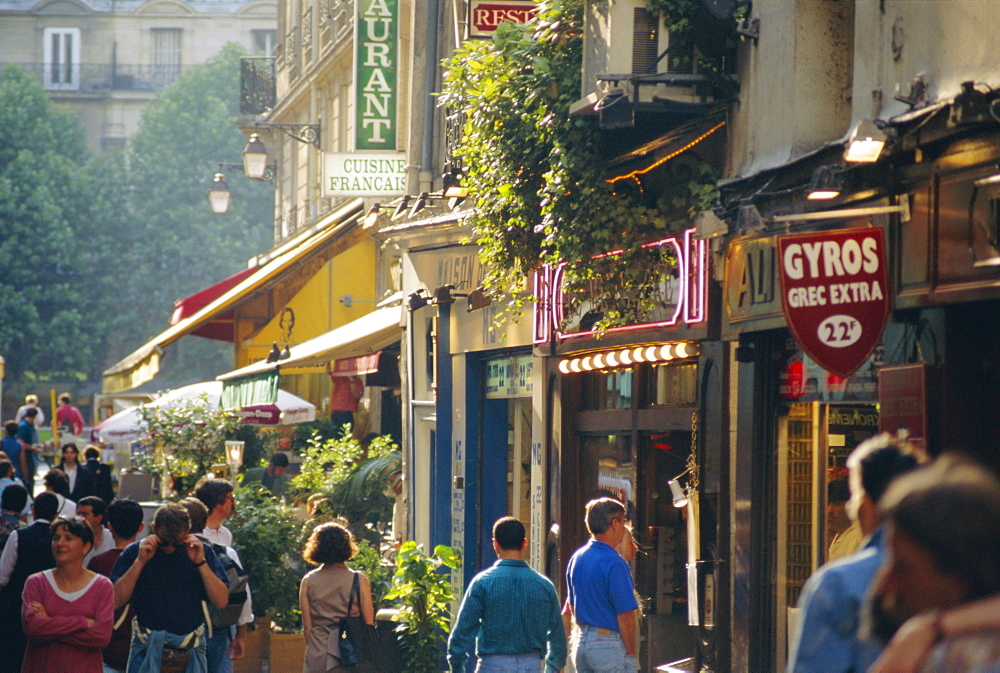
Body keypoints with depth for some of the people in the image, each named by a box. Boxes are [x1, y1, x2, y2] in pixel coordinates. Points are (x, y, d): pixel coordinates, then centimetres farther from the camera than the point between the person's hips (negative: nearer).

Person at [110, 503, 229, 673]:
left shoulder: (202, 551, 3)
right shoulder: (135, 552, 0)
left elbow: (221, 601, -5)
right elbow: (116, 601, -9)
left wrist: (201, 562, -14)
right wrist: (140, 562, -14)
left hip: (191, 651, 2)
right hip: (147, 650, -1)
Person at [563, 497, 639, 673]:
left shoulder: (576, 558, 9)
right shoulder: (614, 563, -16)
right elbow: (625, 615, -16)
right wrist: (631, 653, -8)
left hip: (582, 642, 8)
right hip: (610, 644, -8)